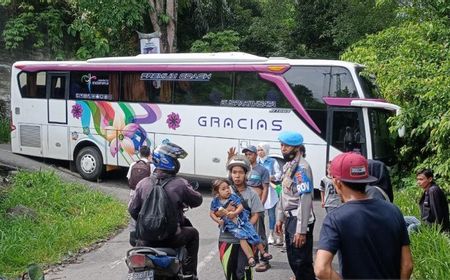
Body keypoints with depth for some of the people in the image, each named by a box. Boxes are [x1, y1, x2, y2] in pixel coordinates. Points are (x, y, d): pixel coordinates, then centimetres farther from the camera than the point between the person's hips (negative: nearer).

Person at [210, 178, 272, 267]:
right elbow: (211, 213, 6)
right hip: (231, 225, -1)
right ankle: (250, 257, -22)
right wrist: (218, 220, -9)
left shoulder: (233, 197, -3)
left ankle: (263, 252, 12)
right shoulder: (215, 201, -2)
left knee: (254, 235, -5)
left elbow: (241, 207, -8)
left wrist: (234, 213, -25)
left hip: (242, 220, 1)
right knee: (242, 237, -23)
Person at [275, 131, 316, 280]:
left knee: (302, 262, -3)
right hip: (289, 219, 9)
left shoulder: (301, 167, -18)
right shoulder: (287, 165, 12)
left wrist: (301, 230, -25)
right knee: (293, 259, 18)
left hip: (299, 220, -9)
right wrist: (279, 218, 17)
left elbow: (305, 200, -23)